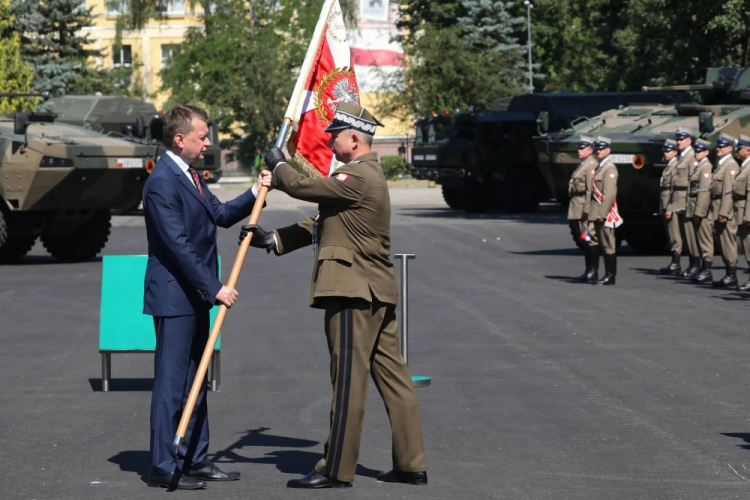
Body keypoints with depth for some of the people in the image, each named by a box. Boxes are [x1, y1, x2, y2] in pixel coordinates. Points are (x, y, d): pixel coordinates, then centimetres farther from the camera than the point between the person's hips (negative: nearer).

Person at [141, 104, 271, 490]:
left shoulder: (190, 176, 13)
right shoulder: (161, 182, -18)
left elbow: (221, 215, 20)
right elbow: (178, 244, -22)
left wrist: (255, 193, 5)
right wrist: (214, 288, -22)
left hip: (195, 296, 10)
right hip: (174, 296, -10)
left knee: (194, 380, 14)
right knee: (171, 381, -6)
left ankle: (194, 459, 21)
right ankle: (162, 466, -1)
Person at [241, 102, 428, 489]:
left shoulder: (358, 178, -16)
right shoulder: (366, 175, 19)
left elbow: (301, 186, -16)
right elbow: (321, 222, 18)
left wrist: (278, 165, 5)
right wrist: (271, 240, 10)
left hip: (354, 295, -11)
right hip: (378, 296, 11)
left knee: (348, 381, -6)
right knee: (392, 377, 10)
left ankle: (336, 470, -1)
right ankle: (411, 464, 13)